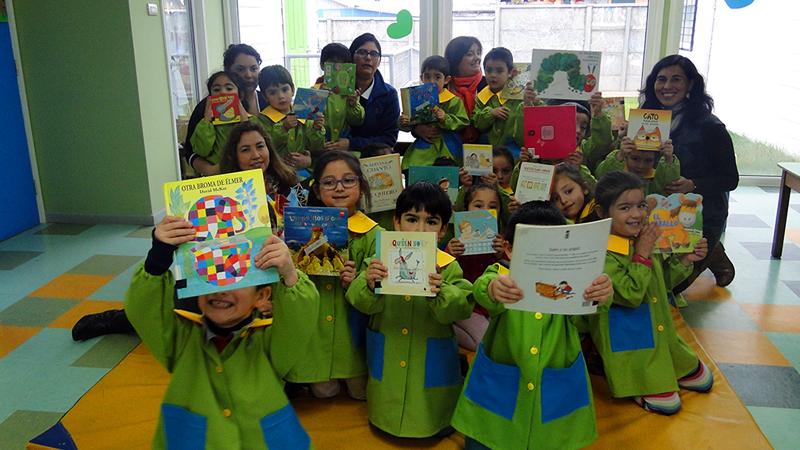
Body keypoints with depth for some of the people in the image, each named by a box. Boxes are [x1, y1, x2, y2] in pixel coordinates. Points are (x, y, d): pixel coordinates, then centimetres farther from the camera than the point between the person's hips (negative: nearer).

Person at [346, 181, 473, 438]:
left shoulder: (448, 267, -9)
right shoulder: (381, 259, -5)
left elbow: (461, 309, -20)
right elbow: (365, 305, -13)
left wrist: (440, 292, -40)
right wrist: (368, 284, -35)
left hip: (432, 365, -1)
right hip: (387, 364, 2)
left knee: (434, 430, 15)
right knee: (384, 426, 19)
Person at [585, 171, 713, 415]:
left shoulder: (644, 239, 0)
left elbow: (663, 282, 13)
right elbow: (630, 294, -30)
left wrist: (683, 259, -2)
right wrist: (643, 254, -27)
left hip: (661, 334, 8)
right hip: (629, 344, -8)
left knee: (702, 380, 18)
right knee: (666, 403, -5)